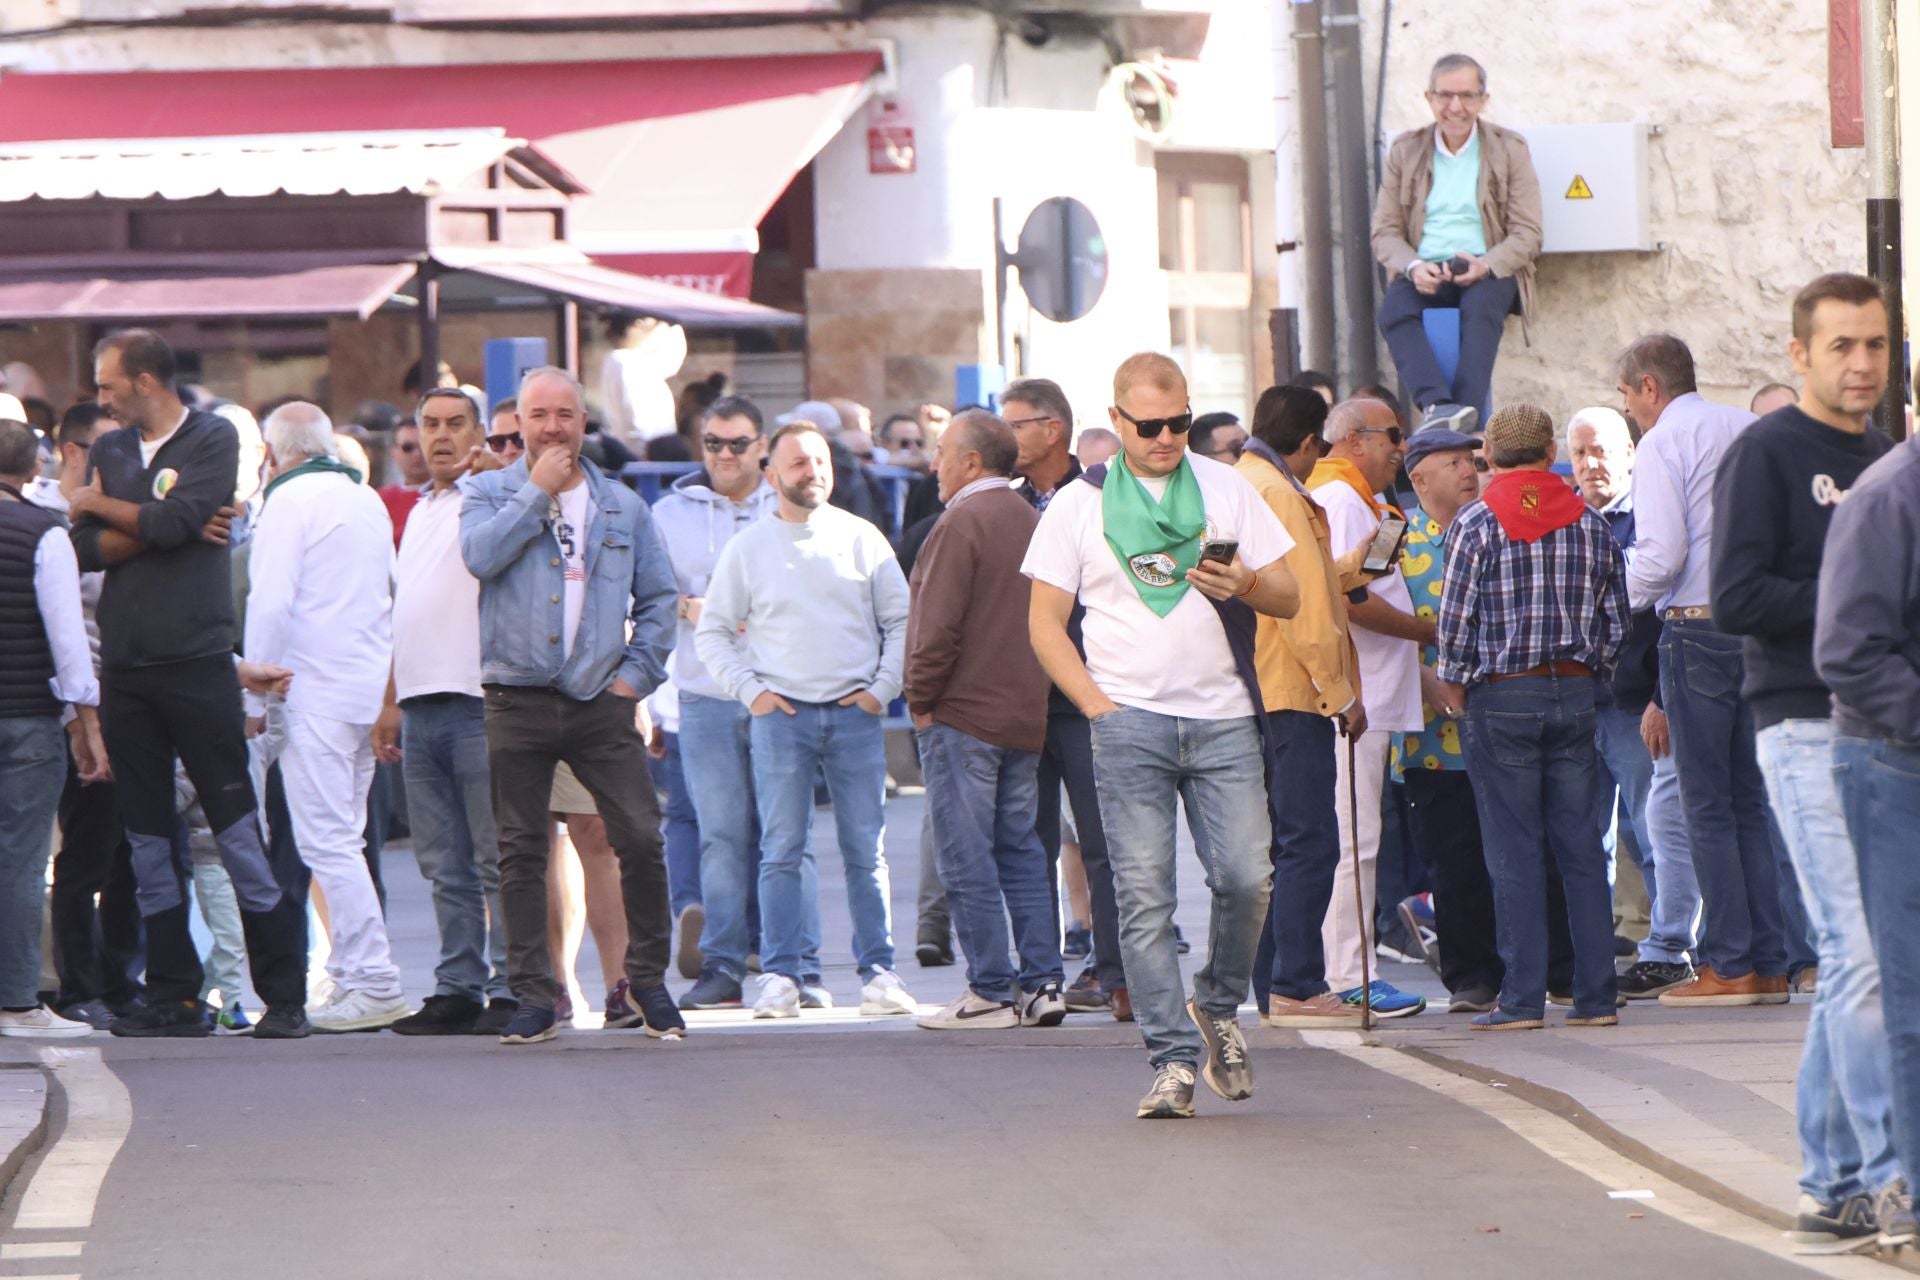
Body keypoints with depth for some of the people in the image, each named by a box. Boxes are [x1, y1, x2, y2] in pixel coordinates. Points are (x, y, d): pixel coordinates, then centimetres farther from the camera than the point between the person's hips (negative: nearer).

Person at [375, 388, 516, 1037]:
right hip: (421, 708, 8)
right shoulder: (420, 512, 22)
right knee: (444, 865, 9)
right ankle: (457, 990, 13)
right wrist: (391, 704, 24)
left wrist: (493, 471, -32)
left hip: (477, 700, -8)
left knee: (497, 861, -6)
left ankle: (512, 991, -5)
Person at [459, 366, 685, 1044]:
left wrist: (637, 672, 5)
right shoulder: (488, 492, 7)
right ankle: (532, 996, 7)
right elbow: (480, 555, -13)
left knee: (641, 838, -7)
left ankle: (647, 981, 7)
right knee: (521, 853, 1)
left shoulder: (622, 506, 13)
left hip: (601, 702, 1)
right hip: (518, 701, -1)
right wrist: (538, 492, -9)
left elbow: (659, 597, 17)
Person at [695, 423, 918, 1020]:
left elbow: (901, 620, 12)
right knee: (782, 853, -4)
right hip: (781, 714, -1)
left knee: (866, 852, 1)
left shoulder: (862, 539, 8)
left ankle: (878, 971, 4)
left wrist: (882, 688, 1)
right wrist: (750, 691, -1)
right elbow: (712, 633, 10)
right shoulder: (746, 548, 7)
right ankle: (781, 974, -2)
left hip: (854, 713, 1)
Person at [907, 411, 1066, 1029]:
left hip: (963, 716, -8)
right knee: (1020, 850, 12)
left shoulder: (964, 521, -13)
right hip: (1025, 716, 8)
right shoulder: (1030, 520, 13)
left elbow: (939, 624, -17)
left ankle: (991, 991, -5)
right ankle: (1042, 983, 9)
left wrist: (921, 699, -7)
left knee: (967, 857, -4)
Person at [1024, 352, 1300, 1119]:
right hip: (1130, 722, -1)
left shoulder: (1226, 490, 11)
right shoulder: (1079, 504, 7)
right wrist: (1099, 707, -5)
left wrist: (1245, 585, -12)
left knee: (1246, 876, -9)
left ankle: (1218, 1007, 17)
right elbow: (1045, 625, 7)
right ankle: (1174, 1061, -4)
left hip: (1223, 718, 1)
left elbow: (1290, 597, 11)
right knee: (1144, 897, -6)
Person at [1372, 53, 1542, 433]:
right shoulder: (1405, 151, 13)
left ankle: (1466, 412, -48)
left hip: (1488, 273, -1)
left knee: (1481, 304, -36)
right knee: (1394, 309, -32)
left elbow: (1527, 234, 1)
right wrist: (1413, 267, -15)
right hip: (1425, 272, 1)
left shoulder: (1509, 149, 8)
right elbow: (1385, 231, 8)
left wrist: (1486, 265, -19)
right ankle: (1436, 406, -49)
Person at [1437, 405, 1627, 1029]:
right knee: (1581, 847, 7)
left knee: (1514, 853, -1)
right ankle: (1595, 994, 6)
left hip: (1502, 698, -4)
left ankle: (1522, 997, -3)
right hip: (1575, 696, 4)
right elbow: (1616, 621, 8)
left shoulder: (1477, 524, -6)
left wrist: (1454, 685, 7)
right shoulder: (1592, 525, 6)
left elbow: (1455, 620, -7)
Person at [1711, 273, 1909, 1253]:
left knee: (1853, 966, 7)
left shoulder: (1888, 460, 19)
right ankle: (1888, 1174, -14)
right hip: (1810, 729, -7)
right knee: (1861, 954, -13)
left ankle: (1832, 1185, 11)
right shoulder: (1765, 453, -3)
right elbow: (1736, 599, -13)